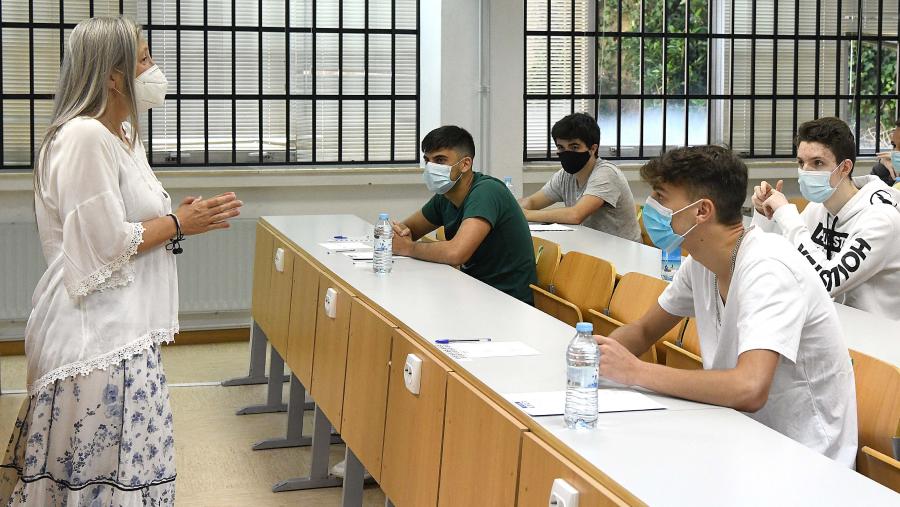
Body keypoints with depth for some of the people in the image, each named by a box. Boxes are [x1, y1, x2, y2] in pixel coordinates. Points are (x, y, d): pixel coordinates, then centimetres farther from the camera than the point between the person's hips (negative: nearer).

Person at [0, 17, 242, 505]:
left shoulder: (123, 135, 14)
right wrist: (178, 223, -10)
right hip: (95, 332, -10)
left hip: (122, 327, 10)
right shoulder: (84, 138, -18)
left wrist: (178, 217, 5)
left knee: (118, 461, 12)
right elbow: (104, 245, -20)